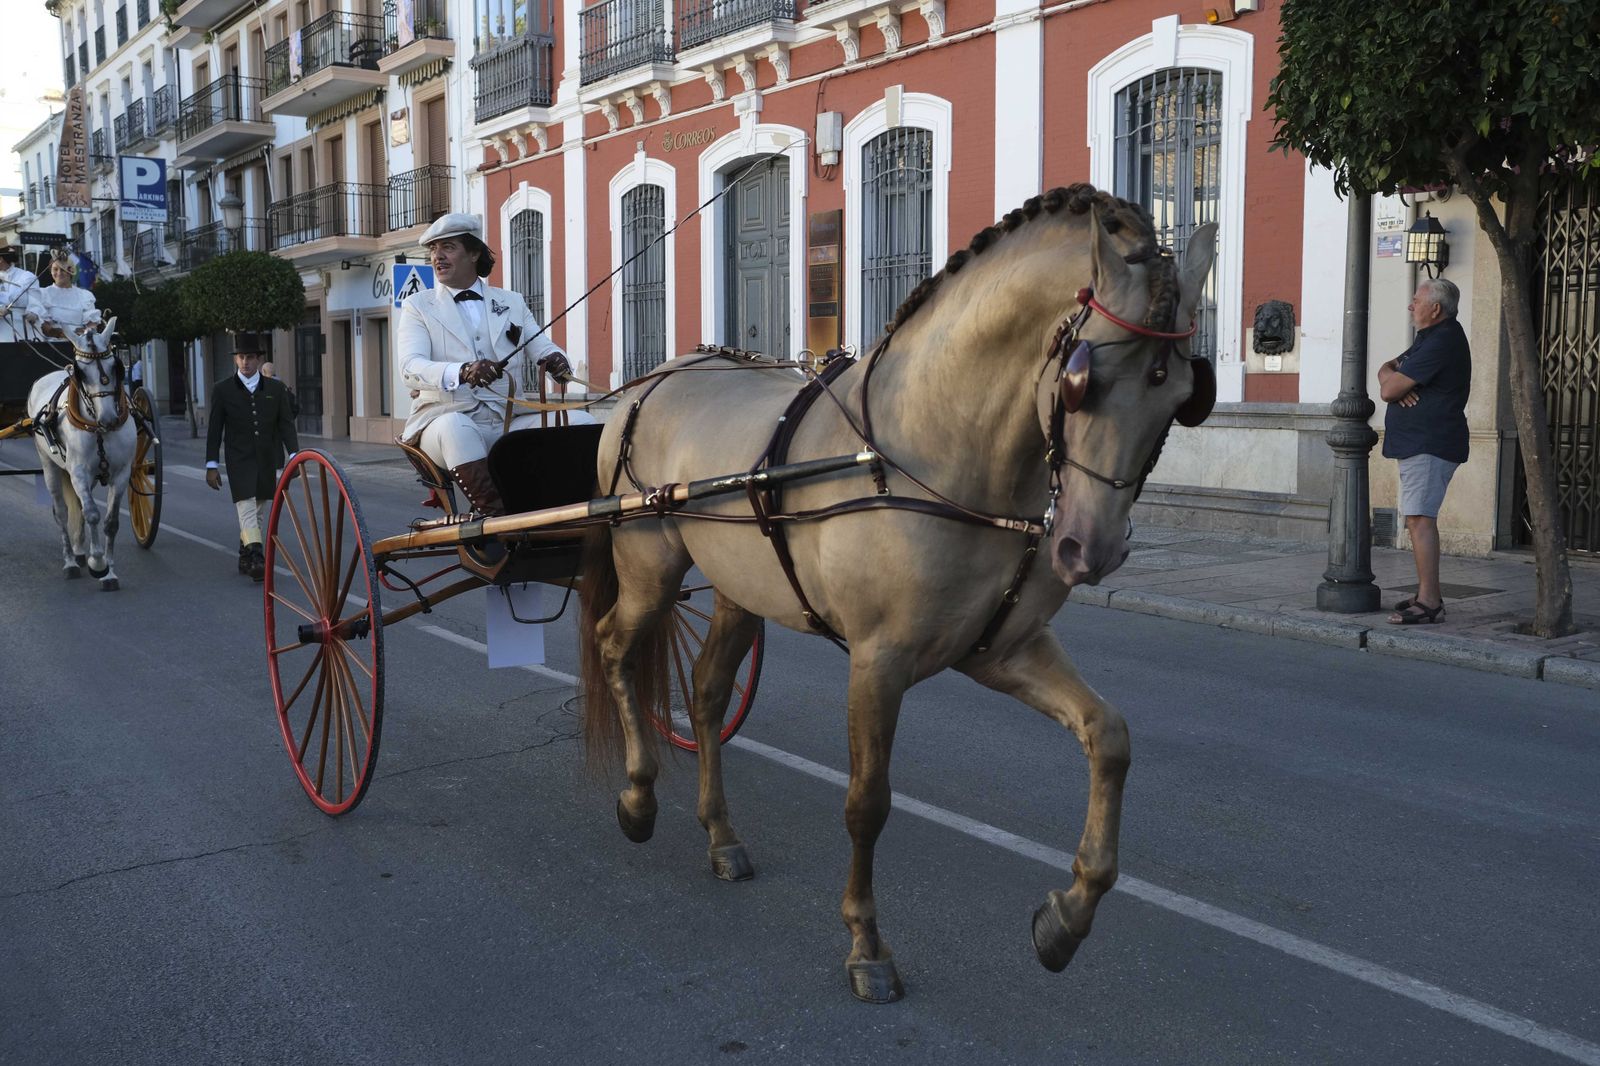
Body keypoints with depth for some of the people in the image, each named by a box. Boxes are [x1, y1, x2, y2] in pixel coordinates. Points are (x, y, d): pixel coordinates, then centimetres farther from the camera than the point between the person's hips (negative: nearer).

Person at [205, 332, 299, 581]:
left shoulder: (276, 389, 6)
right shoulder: (222, 390, 2)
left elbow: (286, 425, 4)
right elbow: (214, 429, 3)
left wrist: (294, 455, -9)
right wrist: (211, 465, 0)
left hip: (268, 461, 3)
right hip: (239, 460, -3)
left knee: (261, 510, 10)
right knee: (247, 509, -14)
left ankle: (245, 555, 24)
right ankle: (256, 558, -22)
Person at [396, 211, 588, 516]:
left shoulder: (512, 303, 19)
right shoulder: (418, 306, 9)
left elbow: (542, 348, 10)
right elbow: (410, 367, -8)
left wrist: (554, 359, -19)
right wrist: (462, 372, -31)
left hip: (507, 422, 3)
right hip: (443, 420, -3)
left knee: (580, 422, -19)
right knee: (454, 427, -39)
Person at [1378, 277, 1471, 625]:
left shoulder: (1441, 341, -15)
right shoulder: (1430, 337, 20)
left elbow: (1388, 390, -18)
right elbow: (1385, 370, 18)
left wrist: (1393, 381, 6)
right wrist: (1396, 380, -5)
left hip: (1429, 445, -11)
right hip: (1418, 443, 11)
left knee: (1420, 518, -15)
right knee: (1417, 518, 14)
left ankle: (1429, 602, -18)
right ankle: (1427, 594, 20)